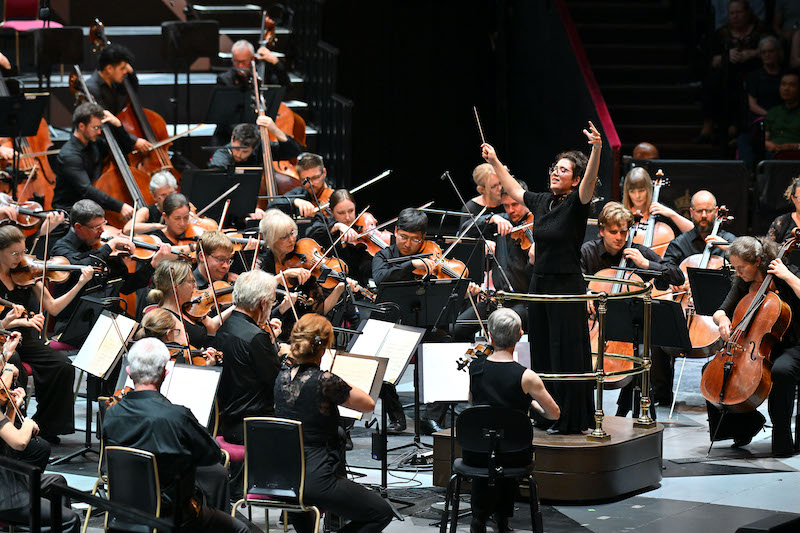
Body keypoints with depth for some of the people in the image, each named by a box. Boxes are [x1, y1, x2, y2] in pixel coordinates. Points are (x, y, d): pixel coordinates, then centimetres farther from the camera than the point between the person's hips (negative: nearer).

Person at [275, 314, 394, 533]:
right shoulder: (324, 381, -19)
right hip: (317, 480, -7)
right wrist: (341, 391, 5)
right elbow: (369, 404, -4)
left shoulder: (283, 377, 2)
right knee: (382, 513, 6)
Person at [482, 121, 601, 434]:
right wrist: (495, 162, 31)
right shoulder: (541, 202, 9)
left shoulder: (576, 204, -10)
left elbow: (589, 181, -29)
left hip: (567, 287, -7)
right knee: (541, 353, 13)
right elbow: (514, 190, 27)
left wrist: (596, 150, -45)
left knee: (566, 355, -3)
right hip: (539, 284, 7)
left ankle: (570, 420, 5)